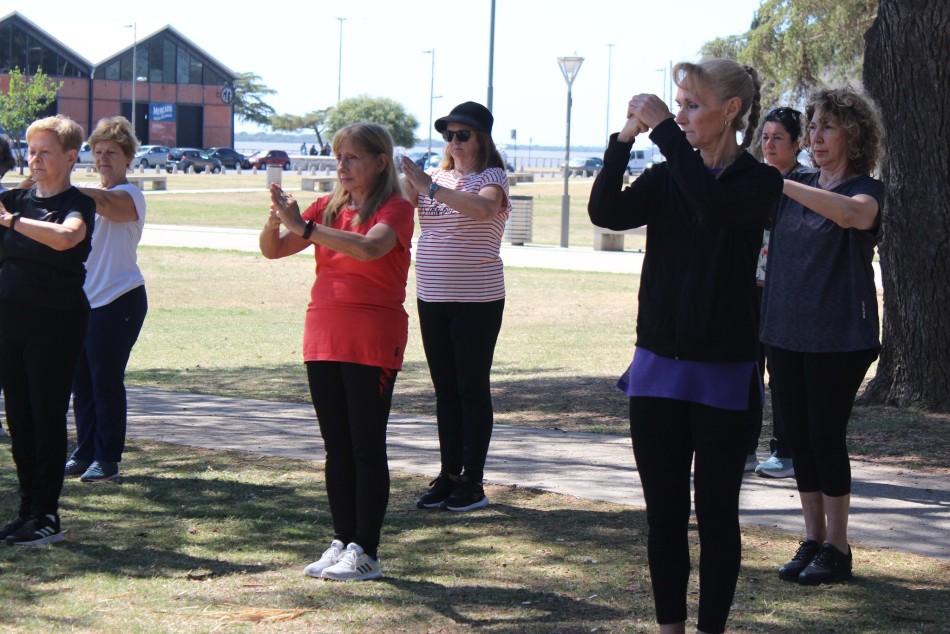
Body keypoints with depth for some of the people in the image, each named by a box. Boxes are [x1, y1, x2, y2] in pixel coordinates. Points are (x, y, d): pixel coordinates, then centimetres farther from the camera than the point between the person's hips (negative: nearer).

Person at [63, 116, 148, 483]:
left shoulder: (130, 196, -7)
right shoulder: (88, 194, 16)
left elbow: (104, 203, -31)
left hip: (118, 301, -6)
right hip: (83, 299, 6)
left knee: (106, 380, -5)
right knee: (81, 380, 7)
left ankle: (107, 459, 2)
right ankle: (84, 453, 16)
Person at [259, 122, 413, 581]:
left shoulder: (395, 208, -6)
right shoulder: (329, 207, 11)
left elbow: (369, 247, -27)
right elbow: (273, 249, 7)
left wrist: (305, 227, -30)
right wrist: (276, 217, -14)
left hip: (373, 343, -6)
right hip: (324, 337, 6)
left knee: (367, 447, -3)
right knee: (337, 448, 10)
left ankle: (366, 552, 0)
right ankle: (342, 541, 16)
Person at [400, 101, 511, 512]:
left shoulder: (493, 178, -6)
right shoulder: (435, 178, 13)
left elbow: (483, 208, -28)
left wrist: (430, 187, -35)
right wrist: (405, 180, -19)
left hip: (478, 300, -6)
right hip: (432, 298, 6)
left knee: (473, 389, -2)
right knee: (445, 390, 8)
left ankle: (473, 482, 3)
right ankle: (449, 475, 13)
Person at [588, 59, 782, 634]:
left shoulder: (758, 182, -5)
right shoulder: (666, 178, 8)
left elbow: (712, 205, -27)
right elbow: (606, 212, -10)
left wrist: (663, 130, -25)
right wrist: (626, 138, -19)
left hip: (723, 372, -4)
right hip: (658, 365, 4)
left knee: (716, 513, 3)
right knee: (664, 512, 8)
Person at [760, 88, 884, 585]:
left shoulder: (865, 190, -7)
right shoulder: (798, 187, 12)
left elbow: (852, 213, -31)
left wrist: (778, 183, -37)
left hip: (838, 337, -6)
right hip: (786, 333, 6)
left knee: (826, 436, -5)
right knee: (800, 437, 8)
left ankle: (836, 549, 3)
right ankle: (812, 540, 16)